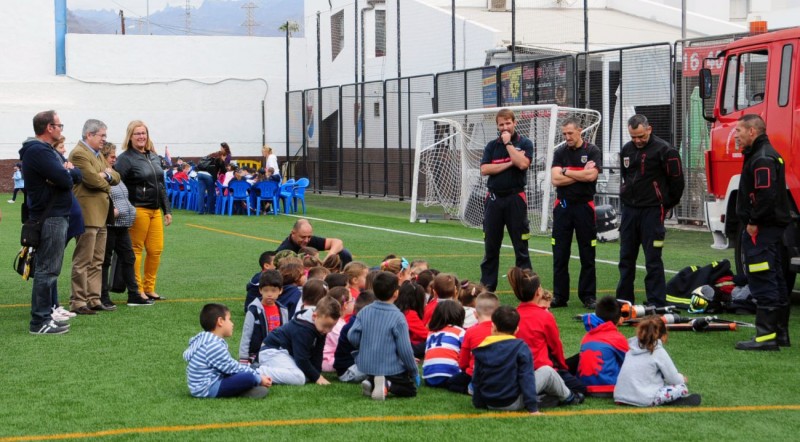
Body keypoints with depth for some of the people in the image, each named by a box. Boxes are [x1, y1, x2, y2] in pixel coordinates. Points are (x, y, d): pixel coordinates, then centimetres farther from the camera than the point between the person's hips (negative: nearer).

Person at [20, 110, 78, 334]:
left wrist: (68, 172, -5)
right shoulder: (38, 151, -16)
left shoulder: (45, 150, 18)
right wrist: (67, 172, -1)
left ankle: (44, 316, 21)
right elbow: (65, 179, -22)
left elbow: (74, 176, 17)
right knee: (47, 270, -8)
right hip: (49, 219, -11)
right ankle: (40, 322, -6)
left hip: (54, 216, 11)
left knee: (48, 269, 15)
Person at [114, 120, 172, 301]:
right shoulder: (125, 159, -5)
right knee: (136, 250, -1)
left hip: (155, 210, 7)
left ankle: (149, 288, 16)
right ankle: (137, 291, 5)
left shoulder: (154, 158, 17)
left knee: (156, 250, 5)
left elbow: (162, 185, 22)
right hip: (138, 210, -7)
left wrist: (167, 210, 19)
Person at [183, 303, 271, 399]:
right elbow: (232, 367, -15)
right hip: (207, 389, -12)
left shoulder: (207, 341, 14)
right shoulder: (214, 346, -20)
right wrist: (259, 378, -6)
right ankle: (257, 380, 5)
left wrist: (257, 374, 10)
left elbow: (231, 365, 15)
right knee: (249, 377, -25)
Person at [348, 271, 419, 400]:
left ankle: (371, 382, 0)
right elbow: (405, 349, -15)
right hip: (391, 369, -5)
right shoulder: (397, 317, -16)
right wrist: (414, 373, -1)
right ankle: (388, 385, -16)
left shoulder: (364, 312, -3)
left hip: (367, 366, 5)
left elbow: (352, 337, -6)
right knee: (410, 390, 12)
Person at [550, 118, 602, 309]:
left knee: (587, 254, 2)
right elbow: (555, 179, -5)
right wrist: (581, 174, -9)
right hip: (563, 206, 3)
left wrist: (566, 172, -7)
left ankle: (588, 296, 9)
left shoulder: (592, 151, 0)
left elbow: (591, 175, -16)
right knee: (560, 254, 3)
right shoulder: (560, 152, 8)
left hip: (584, 206, -2)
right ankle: (559, 296, 9)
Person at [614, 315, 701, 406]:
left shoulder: (632, 346, 10)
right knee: (682, 387, 6)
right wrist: (682, 378, 22)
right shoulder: (658, 351, -5)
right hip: (644, 400, -6)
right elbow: (674, 379, 0)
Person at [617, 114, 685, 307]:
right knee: (626, 258, 11)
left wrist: (667, 205, 2)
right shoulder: (626, 150, 12)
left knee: (653, 260, -5)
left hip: (652, 211, -7)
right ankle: (623, 300, 20)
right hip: (628, 210, 7)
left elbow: (677, 180, -6)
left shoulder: (663, 150, -10)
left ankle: (657, 303, -1)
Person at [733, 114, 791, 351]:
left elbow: (766, 194, -26)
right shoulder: (764, 155, 18)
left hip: (761, 230, -11)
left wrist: (754, 222, -20)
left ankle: (766, 336, -13)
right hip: (772, 227, 11)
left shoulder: (762, 158, -16)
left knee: (763, 282, -11)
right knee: (775, 281, 13)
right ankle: (780, 333, 20)